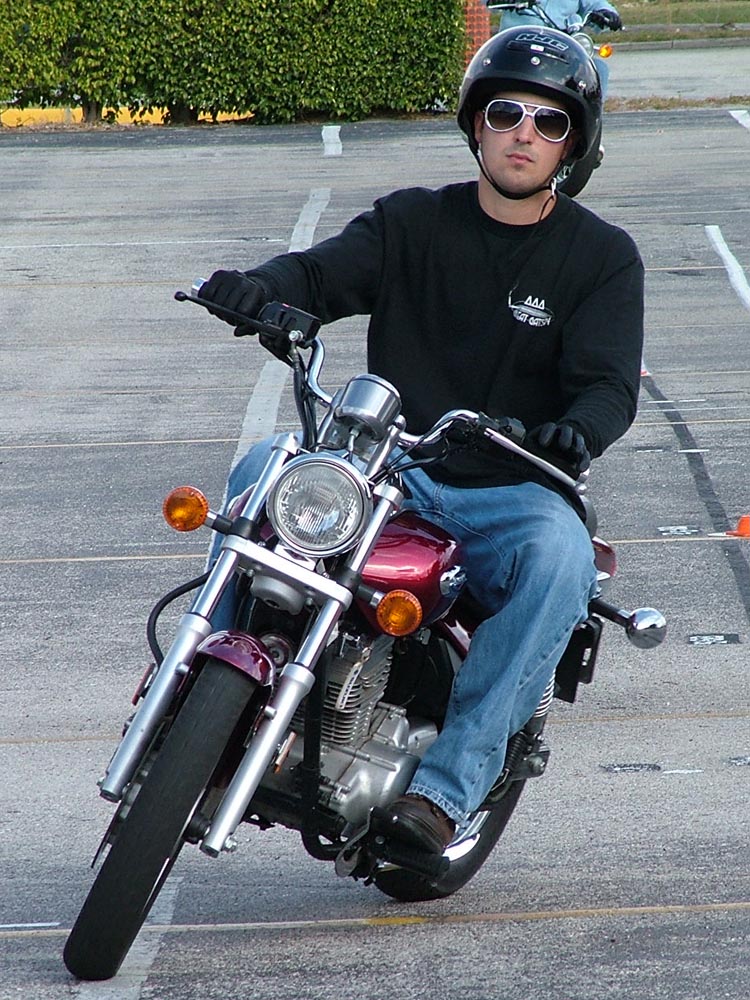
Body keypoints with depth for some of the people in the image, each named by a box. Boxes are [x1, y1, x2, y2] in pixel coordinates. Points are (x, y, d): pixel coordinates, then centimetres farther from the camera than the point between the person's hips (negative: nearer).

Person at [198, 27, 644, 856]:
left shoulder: (603, 257, 5)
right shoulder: (412, 222, 10)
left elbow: (609, 381, -8)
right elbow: (322, 273, -5)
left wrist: (579, 428, -32)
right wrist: (259, 287, -30)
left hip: (509, 495, -2)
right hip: (388, 472, 2)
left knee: (561, 558, -35)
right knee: (264, 470, -24)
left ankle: (446, 785, -35)